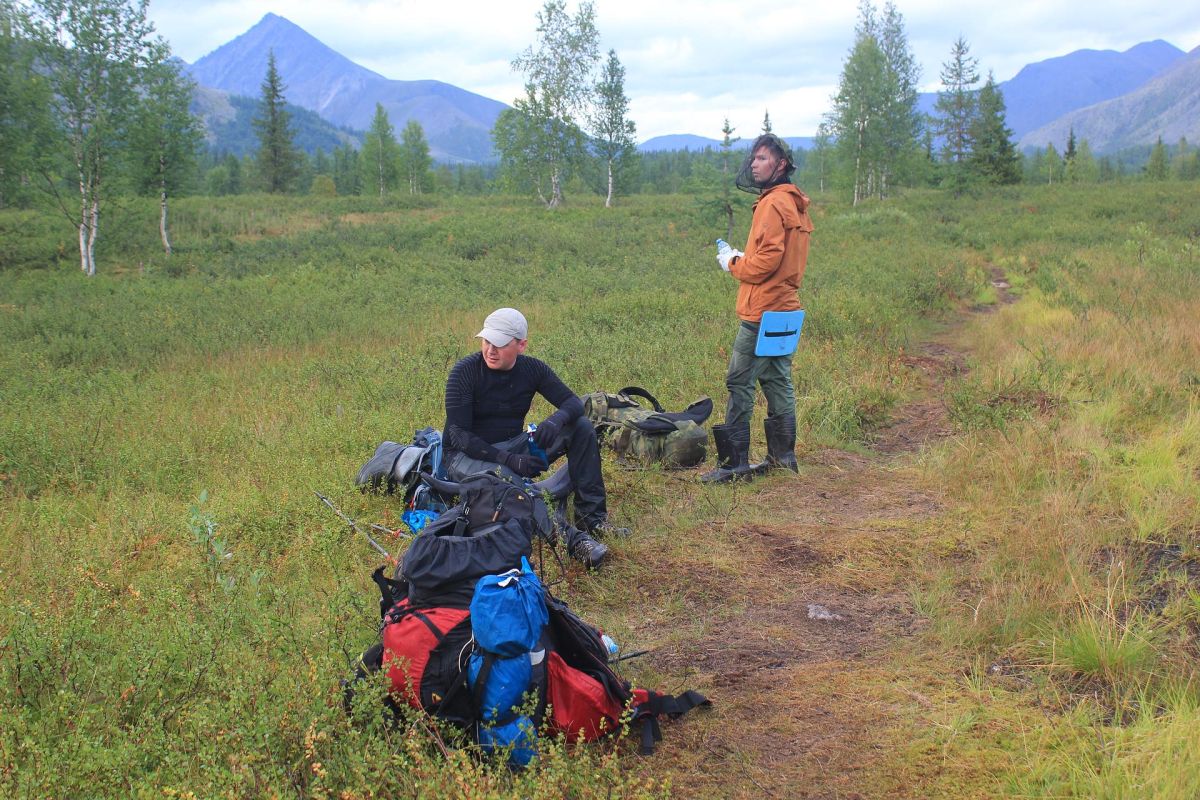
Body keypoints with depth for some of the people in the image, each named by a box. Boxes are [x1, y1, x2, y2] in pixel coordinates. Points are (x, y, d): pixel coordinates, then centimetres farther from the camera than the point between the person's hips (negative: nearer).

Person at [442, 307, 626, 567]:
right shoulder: (464, 373, -15)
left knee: (582, 428, -13)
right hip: (467, 455, -5)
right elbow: (459, 435, -19)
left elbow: (574, 403, -4)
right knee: (509, 479, -41)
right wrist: (508, 459, -29)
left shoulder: (532, 369, -1)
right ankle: (572, 538, -46)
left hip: (514, 446, 5)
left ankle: (592, 517, -16)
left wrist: (557, 419, -30)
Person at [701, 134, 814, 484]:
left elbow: (766, 261, -22)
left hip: (762, 311, -10)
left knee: (740, 384, -6)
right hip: (784, 309, 10)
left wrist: (733, 264, -5)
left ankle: (734, 463, -4)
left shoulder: (773, 204, -15)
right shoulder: (794, 202, 16)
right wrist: (743, 258, 10)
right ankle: (783, 456, 22)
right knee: (778, 382, 15)